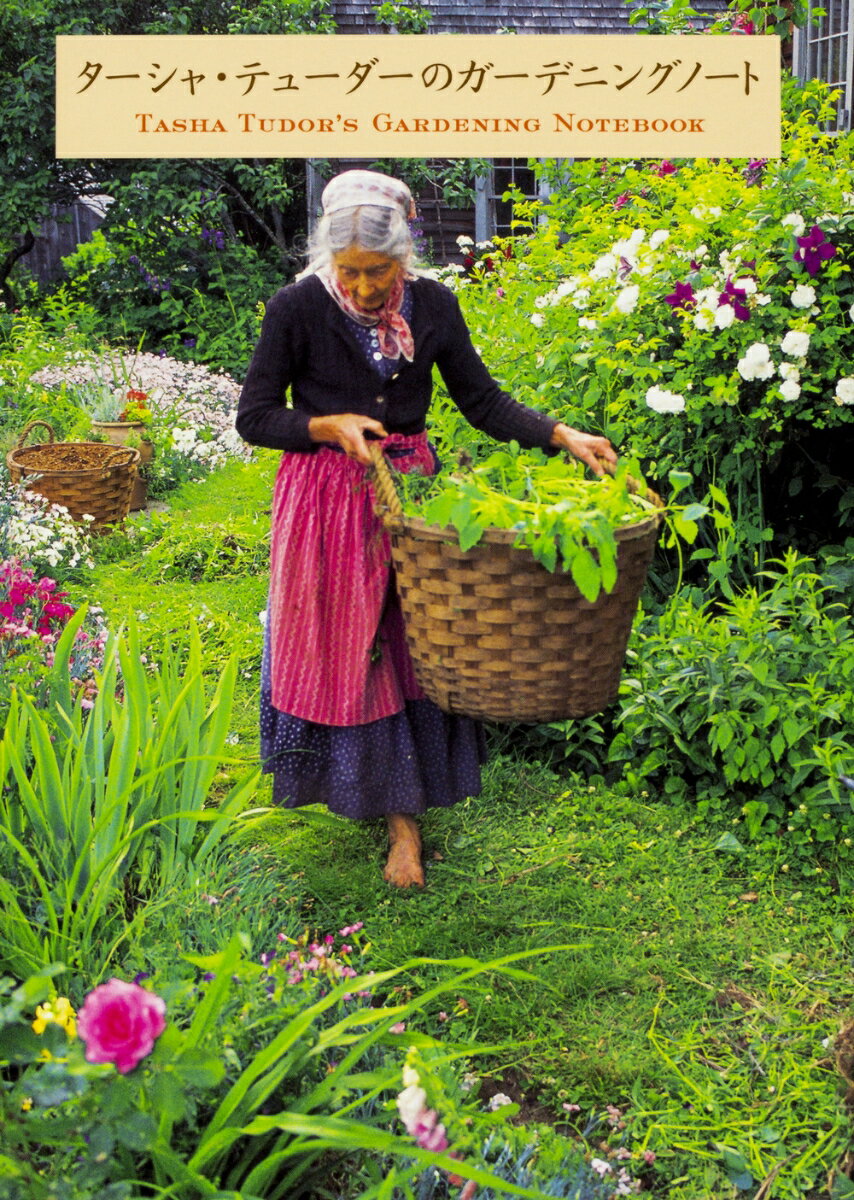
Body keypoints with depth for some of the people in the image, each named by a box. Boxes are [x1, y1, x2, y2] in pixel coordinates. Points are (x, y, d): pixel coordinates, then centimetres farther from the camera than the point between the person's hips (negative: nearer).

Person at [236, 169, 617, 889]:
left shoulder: (432, 306, -3)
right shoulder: (298, 308, -12)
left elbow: (483, 401, 3)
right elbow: (254, 418, -6)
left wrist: (564, 437, -9)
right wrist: (331, 427, -20)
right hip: (326, 499, -2)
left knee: (409, 650, 4)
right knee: (340, 651, 7)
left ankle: (404, 815, 15)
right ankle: (356, 785, 29)